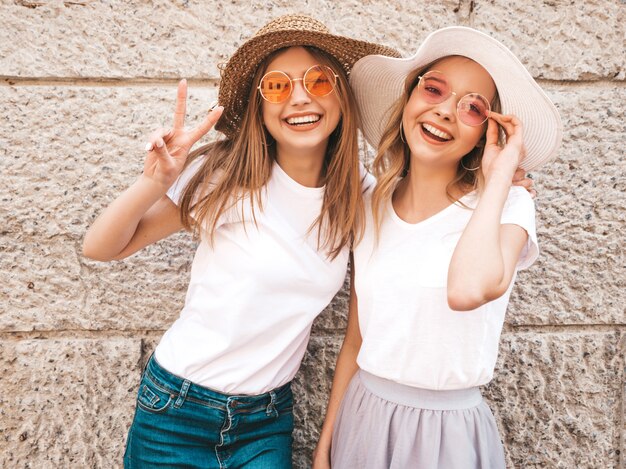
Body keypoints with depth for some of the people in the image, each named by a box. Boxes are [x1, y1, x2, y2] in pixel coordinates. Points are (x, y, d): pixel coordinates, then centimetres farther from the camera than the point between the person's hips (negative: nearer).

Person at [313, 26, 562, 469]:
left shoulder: (509, 205, -12)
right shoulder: (373, 206, -1)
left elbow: (469, 289, -36)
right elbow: (355, 338, 4)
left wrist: (499, 175, -23)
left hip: (449, 432, -3)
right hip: (362, 418, 4)